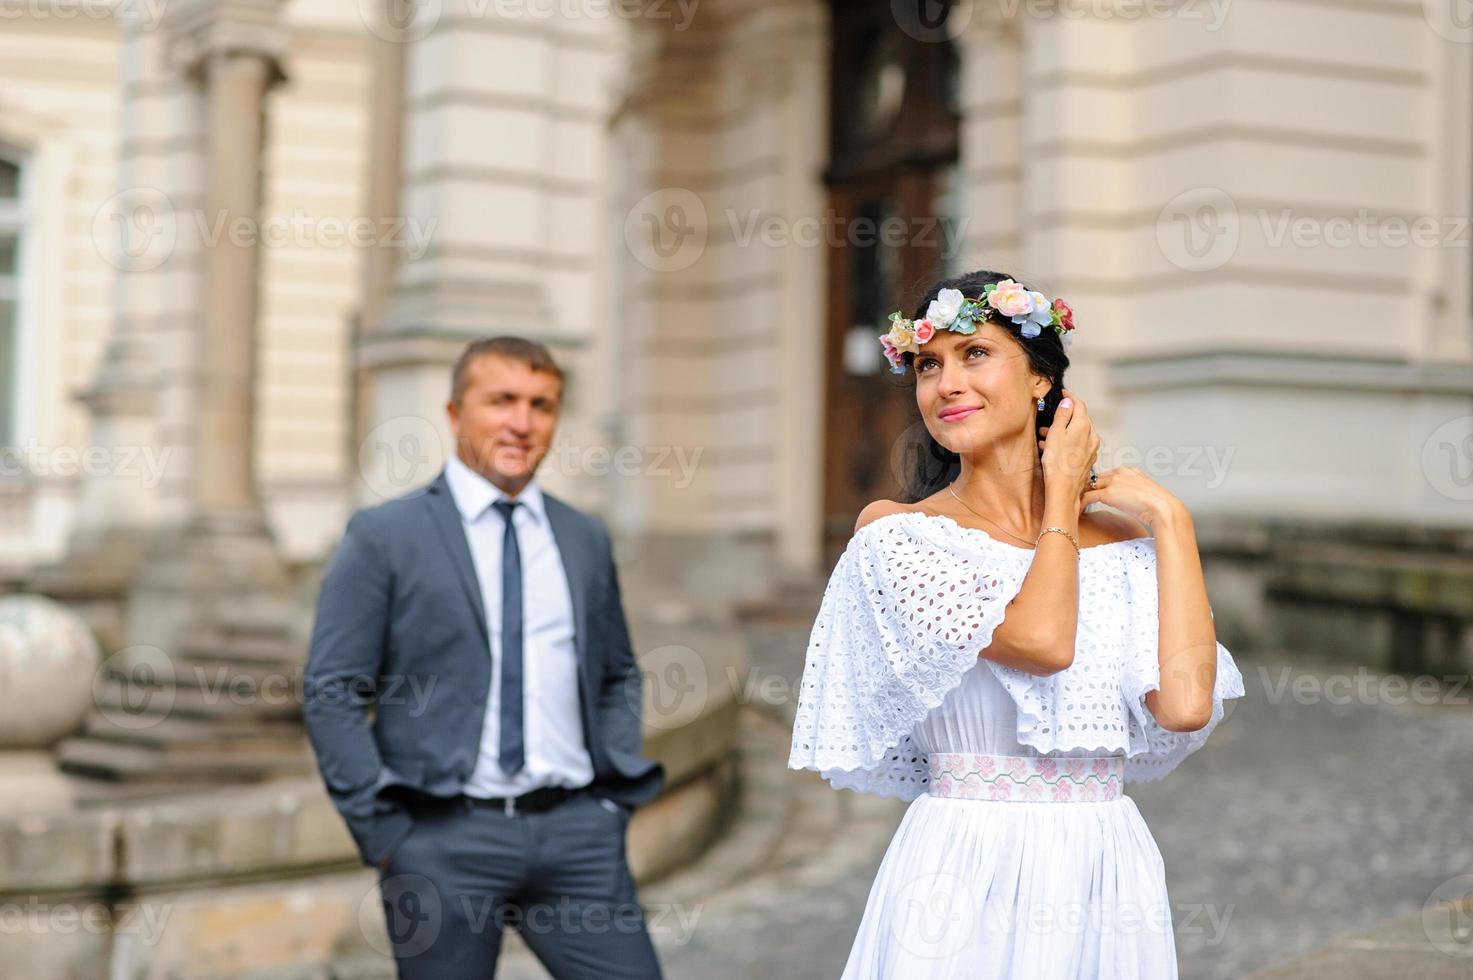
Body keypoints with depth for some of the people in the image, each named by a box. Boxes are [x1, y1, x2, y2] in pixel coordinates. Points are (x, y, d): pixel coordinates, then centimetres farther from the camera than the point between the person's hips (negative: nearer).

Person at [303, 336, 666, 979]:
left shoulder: (585, 539, 13)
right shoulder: (384, 537, -1)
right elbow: (331, 695, -3)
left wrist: (618, 794, 8)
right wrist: (384, 836, -8)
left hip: (577, 830, 4)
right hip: (445, 838, -3)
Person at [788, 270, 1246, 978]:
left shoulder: (1126, 545, 5)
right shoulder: (896, 533, -3)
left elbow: (1186, 704, -11)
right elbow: (1041, 639, -16)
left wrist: (1169, 520, -3)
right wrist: (1061, 492, -2)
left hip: (1107, 874, 3)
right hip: (964, 877, -3)